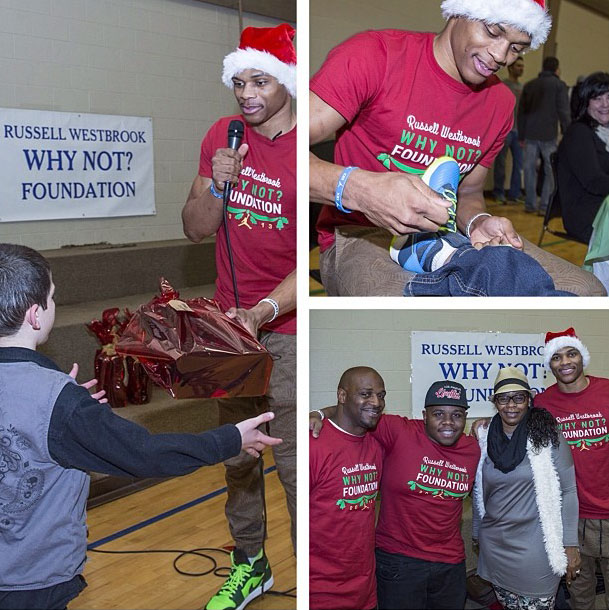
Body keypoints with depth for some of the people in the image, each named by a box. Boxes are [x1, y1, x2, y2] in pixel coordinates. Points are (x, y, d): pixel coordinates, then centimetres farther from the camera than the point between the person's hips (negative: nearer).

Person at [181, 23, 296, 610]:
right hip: (231, 321, 6)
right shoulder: (222, 137, 3)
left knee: (293, 463, -3)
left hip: (289, 328, -5)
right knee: (236, 455, 16)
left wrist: (264, 312, -31)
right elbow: (194, 230, 5)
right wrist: (216, 185, -15)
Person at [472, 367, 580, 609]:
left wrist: (570, 545, -8)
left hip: (535, 547, -3)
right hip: (494, 546, 4)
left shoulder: (547, 437, -7)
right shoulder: (486, 440, 3)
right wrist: (477, 535, 18)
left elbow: (567, 491, -6)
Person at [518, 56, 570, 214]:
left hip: (530, 135, 4)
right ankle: (545, 205, -3)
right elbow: (564, 112, -8)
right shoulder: (559, 85, -2)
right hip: (549, 136, -4)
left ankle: (530, 204, 12)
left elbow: (521, 112, 16)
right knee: (551, 171, 2)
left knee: (530, 169, 9)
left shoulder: (529, 85, 13)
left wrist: (521, 136, 19)